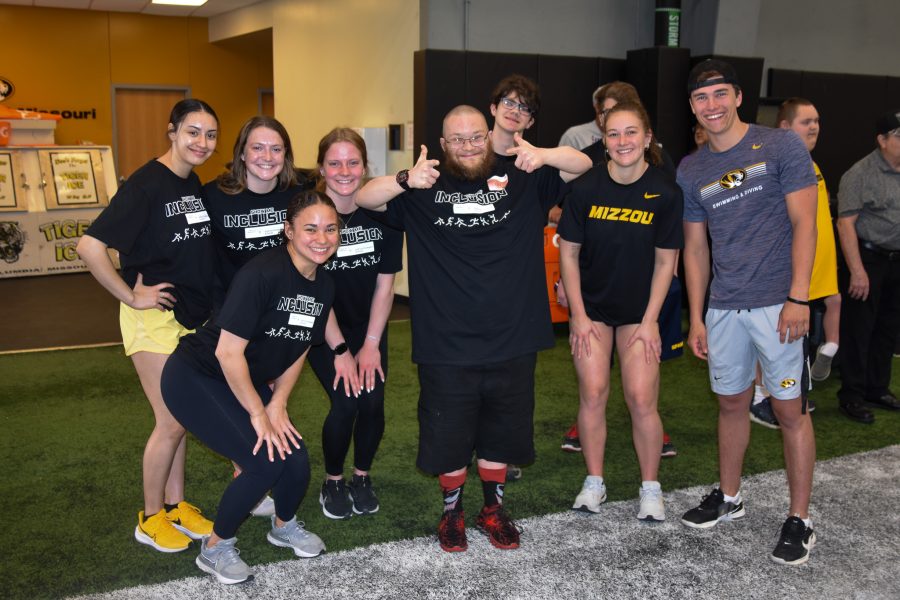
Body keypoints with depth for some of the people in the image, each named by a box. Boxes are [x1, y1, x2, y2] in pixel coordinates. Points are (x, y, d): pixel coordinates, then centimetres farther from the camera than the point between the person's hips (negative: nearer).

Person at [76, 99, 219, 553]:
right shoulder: (147, 183, -17)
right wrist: (132, 297, -19)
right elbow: (90, 246, -24)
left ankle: (176, 506, 29)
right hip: (155, 317, -7)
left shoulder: (196, 184, 6)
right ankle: (150, 519, 17)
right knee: (172, 423, -1)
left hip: (192, 316, 7)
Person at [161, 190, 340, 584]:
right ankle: (215, 548, 7)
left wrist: (278, 404, -4)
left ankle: (284, 526, 29)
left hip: (247, 382, 7)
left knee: (297, 463, -4)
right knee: (265, 462, -18)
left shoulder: (324, 286, -3)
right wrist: (258, 413, -19)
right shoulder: (263, 272, -27)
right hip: (195, 378, -7)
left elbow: (298, 350, 6)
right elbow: (228, 351, -26)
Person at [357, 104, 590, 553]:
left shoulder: (520, 179, 4)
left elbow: (583, 164, 1)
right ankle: (452, 510, 35)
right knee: (448, 432, 11)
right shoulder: (425, 191, 2)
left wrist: (544, 156, -21)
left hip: (511, 341, 1)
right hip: (445, 345, -1)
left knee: (502, 431, 16)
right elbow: (363, 199, -6)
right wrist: (406, 180, -27)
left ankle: (493, 508, 39)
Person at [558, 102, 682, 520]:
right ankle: (594, 482, 16)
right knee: (593, 394, 0)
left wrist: (650, 321, -7)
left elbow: (665, 261, -5)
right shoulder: (586, 187, -10)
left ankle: (651, 488, 14)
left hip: (638, 311, -1)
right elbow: (568, 253, -3)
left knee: (642, 399, -5)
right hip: (591, 307, 1)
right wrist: (578, 315, -6)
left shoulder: (665, 192, -10)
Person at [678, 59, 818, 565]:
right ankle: (730, 497, 32)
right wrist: (696, 318, 9)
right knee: (732, 403, 15)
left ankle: (800, 519, 13)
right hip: (724, 308, 4)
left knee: (790, 408, 1)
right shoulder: (690, 171, 10)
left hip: (777, 303, -4)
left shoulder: (782, 146, -2)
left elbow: (804, 224, -7)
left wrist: (797, 298, -15)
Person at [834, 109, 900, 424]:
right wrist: (857, 271, -21)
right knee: (858, 330, -1)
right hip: (867, 258, -7)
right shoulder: (861, 174, -12)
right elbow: (846, 223, -17)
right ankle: (851, 396, 9)